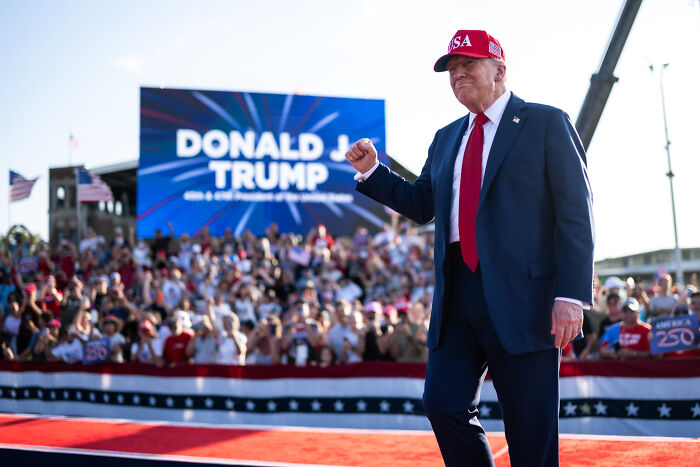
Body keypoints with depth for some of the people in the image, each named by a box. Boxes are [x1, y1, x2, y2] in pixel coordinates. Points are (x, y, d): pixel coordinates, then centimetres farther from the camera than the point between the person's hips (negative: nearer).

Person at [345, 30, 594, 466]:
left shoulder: (546, 123, 1)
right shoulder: (446, 139, 20)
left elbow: (575, 213, -5)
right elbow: (422, 205, 24)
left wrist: (572, 294, -15)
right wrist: (373, 171, 9)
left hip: (521, 294, -5)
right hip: (456, 294, 6)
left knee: (531, 431, -1)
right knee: (443, 404, 1)